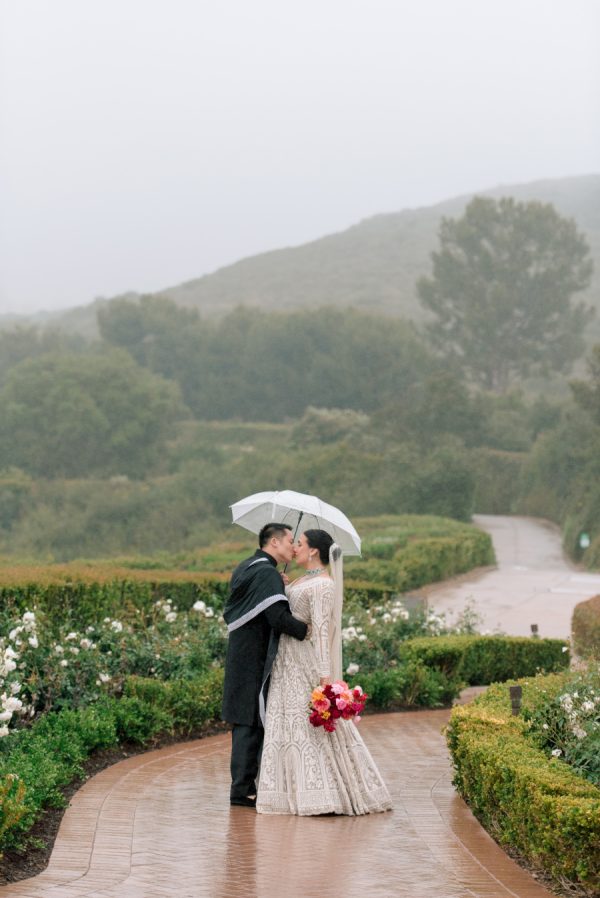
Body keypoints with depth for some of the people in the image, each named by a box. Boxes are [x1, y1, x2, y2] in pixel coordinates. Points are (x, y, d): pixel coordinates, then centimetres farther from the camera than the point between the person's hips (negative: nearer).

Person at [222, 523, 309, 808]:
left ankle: (242, 786, 18)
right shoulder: (267, 573, -16)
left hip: (240, 657, 10)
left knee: (244, 721, 13)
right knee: (251, 723, -6)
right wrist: (308, 631, -15)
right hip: (256, 661, -10)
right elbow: (279, 618, -26)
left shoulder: (245, 569, 15)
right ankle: (243, 789, -4)